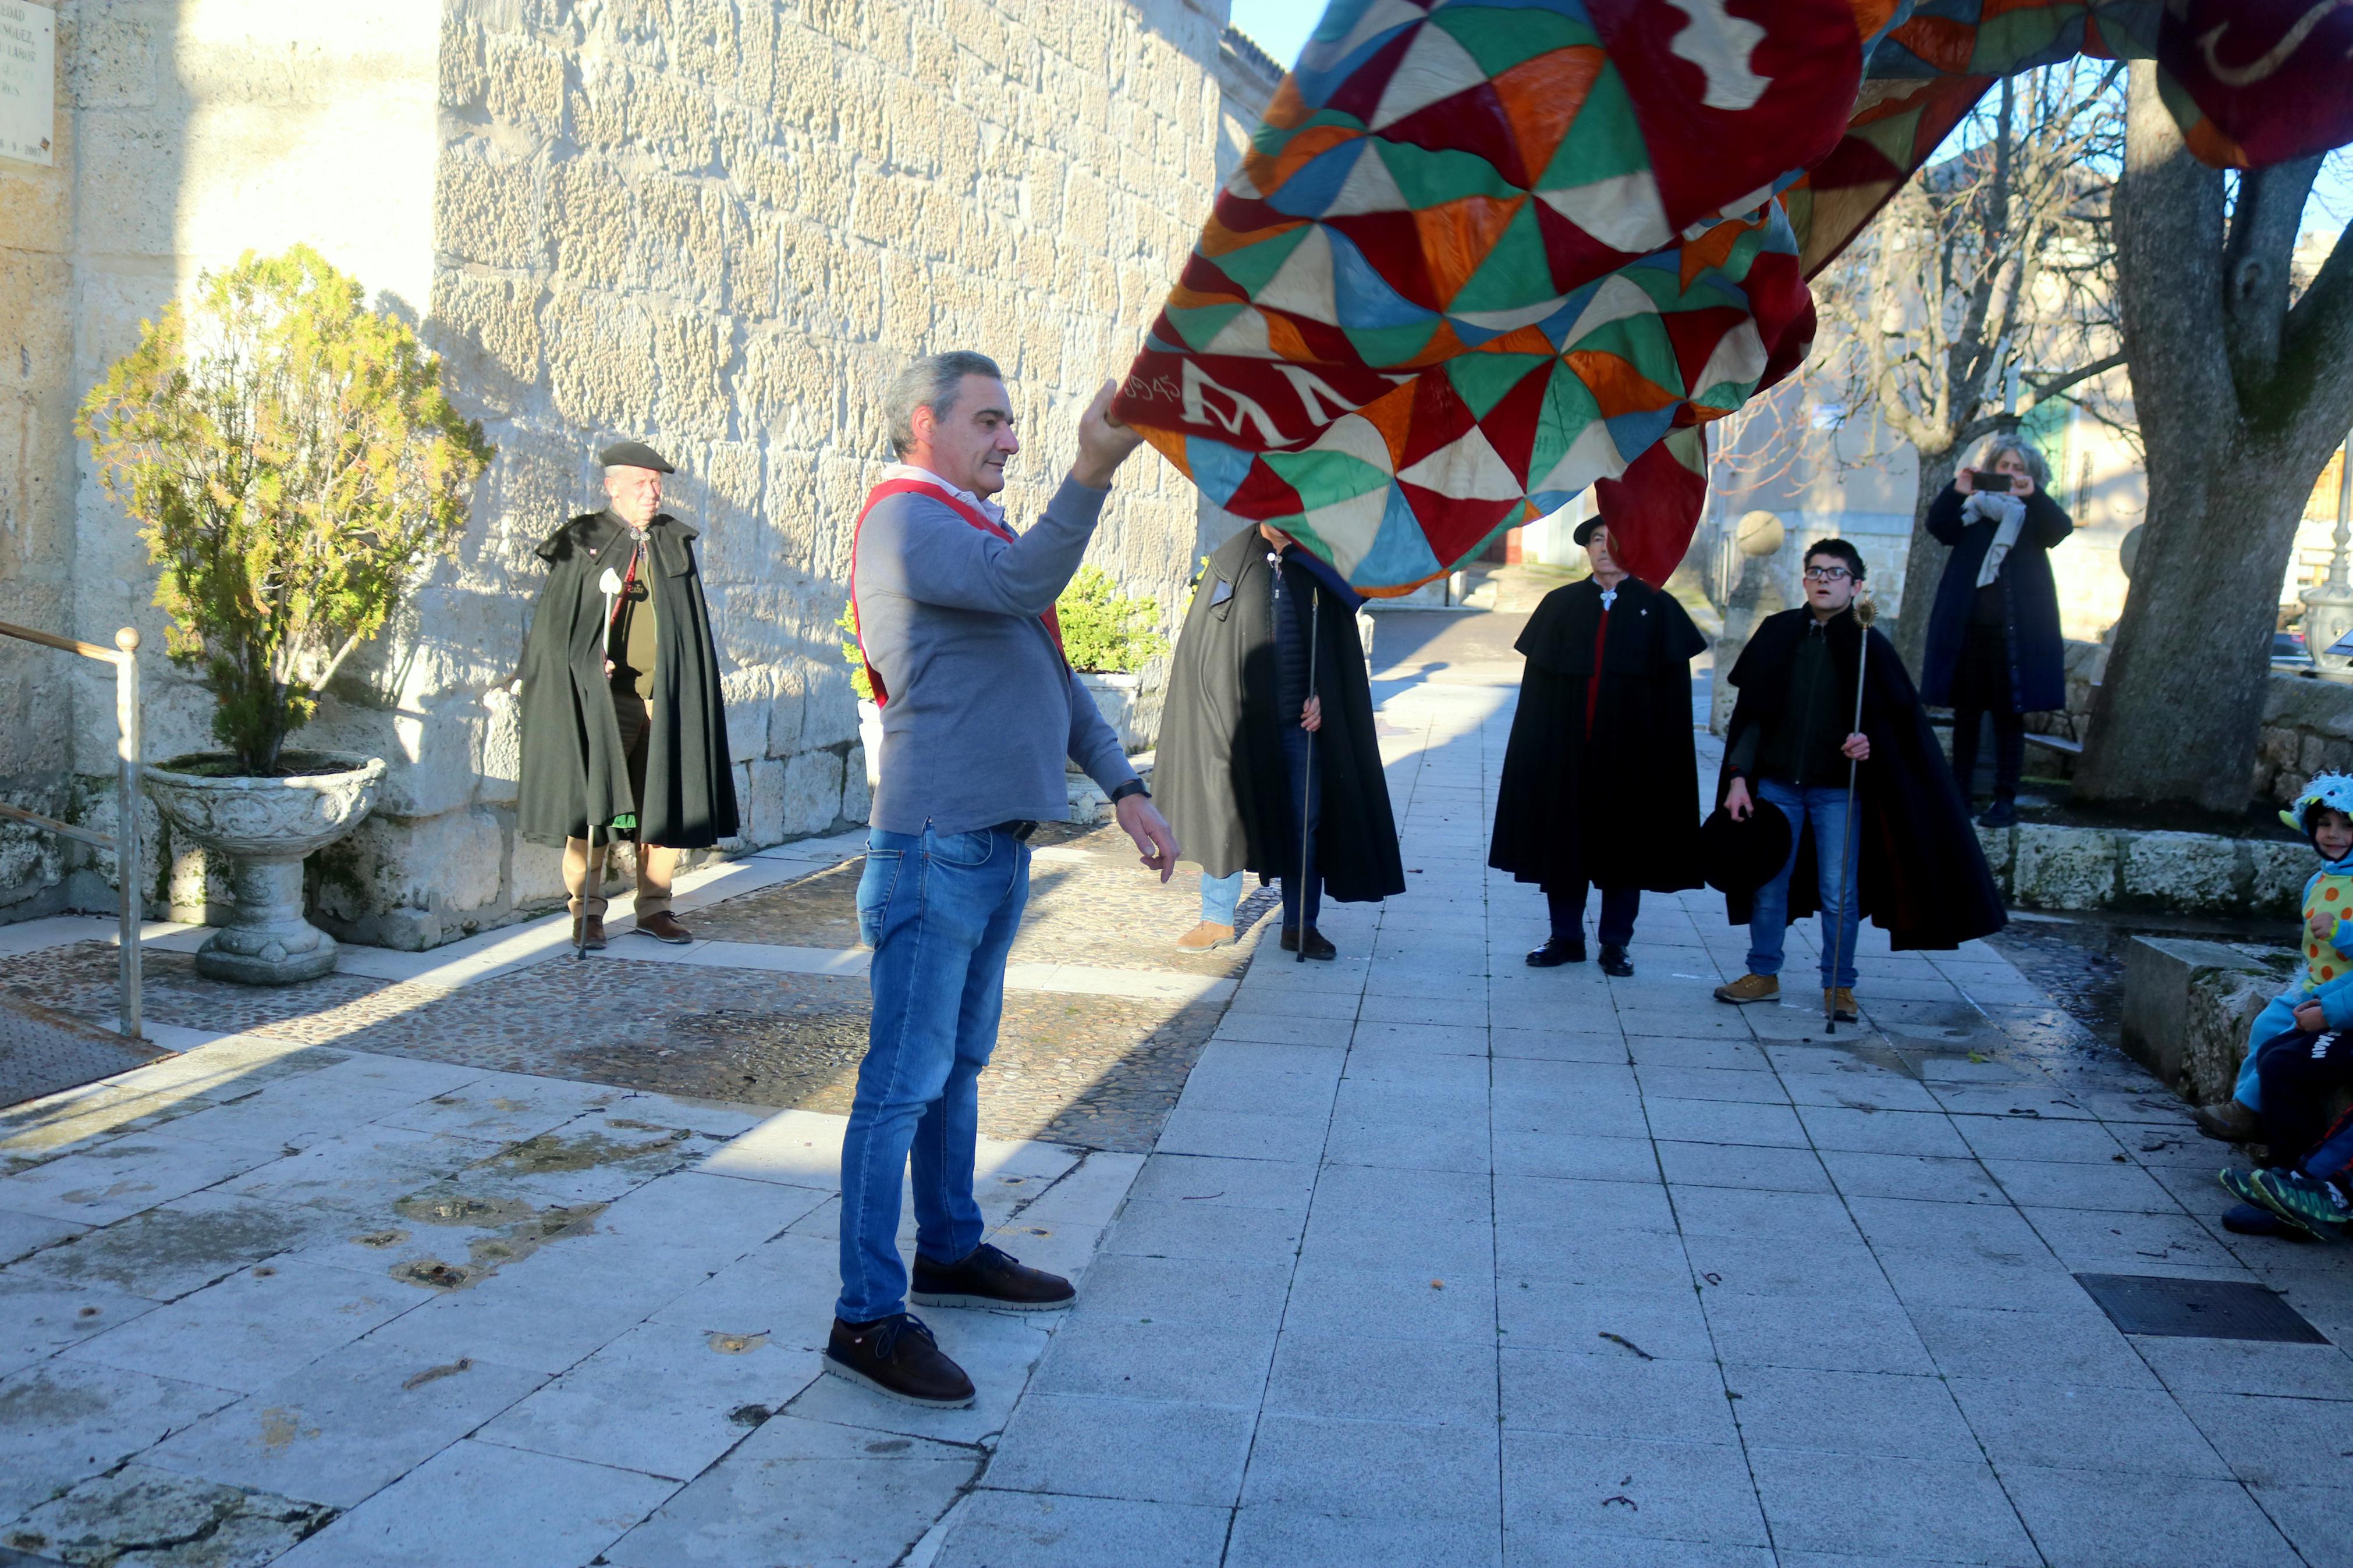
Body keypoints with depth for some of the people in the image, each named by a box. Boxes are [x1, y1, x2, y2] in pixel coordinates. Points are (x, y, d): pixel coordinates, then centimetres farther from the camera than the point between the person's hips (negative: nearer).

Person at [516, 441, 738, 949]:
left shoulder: (676, 544, 12)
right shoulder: (581, 544, 1)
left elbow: (693, 629, 15)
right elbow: (556, 623, 1)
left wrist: (690, 691, 8)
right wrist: (589, 663, -14)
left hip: (666, 699, 4)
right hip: (604, 700, -3)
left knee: (666, 805, 6)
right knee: (593, 804, -1)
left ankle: (654, 907, 18)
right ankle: (587, 911, 9)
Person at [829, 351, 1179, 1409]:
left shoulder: (975, 527, 21)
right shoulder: (907, 520, -9)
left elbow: (1051, 670, 22)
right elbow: (1025, 584, -28)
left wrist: (1122, 788, 15)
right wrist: (1092, 471, -40)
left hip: (998, 836, 10)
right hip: (937, 843, -10)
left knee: (960, 1063, 18)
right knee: (904, 1080, -7)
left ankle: (951, 1252, 31)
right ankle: (867, 1320, -3)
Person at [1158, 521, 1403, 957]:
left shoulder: (1318, 566, 5)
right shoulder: (1231, 561, 2)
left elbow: (1334, 642, 7)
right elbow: (1200, 640, 2)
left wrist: (1321, 695, -8)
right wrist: (1213, 717, -6)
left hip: (1298, 720, 1)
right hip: (1235, 720, -1)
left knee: (1304, 821, 4)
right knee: (1223, 818, 5)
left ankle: (1300, 926, 15)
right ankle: (1217, 919, 19)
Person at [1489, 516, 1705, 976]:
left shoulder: (1659, 610, 2)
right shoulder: (1560, 605, 6)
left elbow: (1673, 694, -1)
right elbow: (1537, 684, 3)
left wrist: (1666, 759, -9)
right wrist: (1537, 749, -5)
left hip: (1629, 753, -1)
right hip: (1566, 750, 2)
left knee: (1624, 846, 5)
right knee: (1563, 843, 6)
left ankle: (1616, 944, 16)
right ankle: (1565, 937, 18)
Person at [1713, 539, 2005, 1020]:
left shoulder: (1869, 647, 0)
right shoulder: (1778, 634, 3)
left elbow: (1892, 721, 4)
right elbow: (1750, 713, 3)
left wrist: (1868, 743, -18)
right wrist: (1738, 775, -3)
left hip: (1839, 789, -1)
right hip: (1776, 782, 2)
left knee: (1839, 893, 1)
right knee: (1769, 883, 8)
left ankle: (1838, 986, 14)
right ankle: (1763, 975, 22)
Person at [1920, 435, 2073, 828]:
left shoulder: (2036, 514, 11)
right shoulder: (1971, 509, 13)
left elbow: (2062, 529, -9)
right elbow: (1937, 525, -5)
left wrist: (2033, 494, -23)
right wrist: (1957, 490, -21)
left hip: (2015, 627, -1)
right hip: (1968, 623, 2)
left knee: (2010, 713, -2)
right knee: (1966, 711, 6)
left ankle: (2005, 799, 0)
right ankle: (1959, 794, 12)